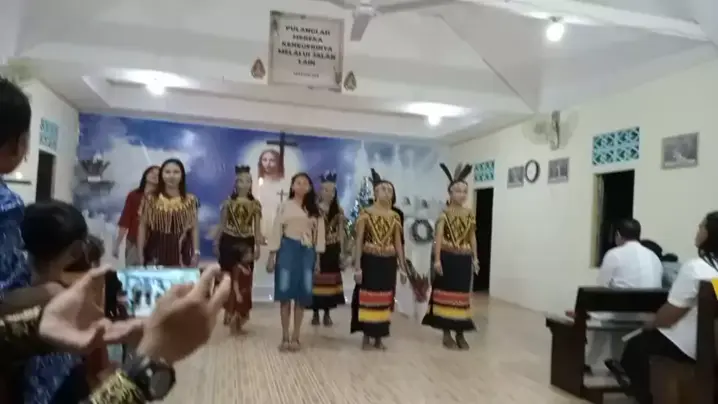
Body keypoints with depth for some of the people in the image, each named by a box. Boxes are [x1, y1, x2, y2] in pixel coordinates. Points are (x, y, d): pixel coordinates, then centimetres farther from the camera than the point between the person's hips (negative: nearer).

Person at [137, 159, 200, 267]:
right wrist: (140, 254, 3)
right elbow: (142, 227, 6)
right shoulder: (150, 199, 3)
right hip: (156, 252, 0)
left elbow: (194, 228, 6)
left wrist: (196, 252, -1)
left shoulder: (190, 200, 4)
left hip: (182, 253, 0)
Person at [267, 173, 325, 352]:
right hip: (287, 249, -2)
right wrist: (272, 256, -4)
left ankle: (295, 337, 11)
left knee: (302, 295, 1)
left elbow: (319, 233, 9)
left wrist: (317, 258, 3)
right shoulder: (285, 206, 5)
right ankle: (285, 337, 8)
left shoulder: (315, 210, 11)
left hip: (307, 252, 2)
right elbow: (276, 230, 1)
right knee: (285, 293, -2)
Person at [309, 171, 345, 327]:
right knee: (316, 280, 0)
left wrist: (341, 251, 6)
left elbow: (341, 232, 9)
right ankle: (315, 313, 13)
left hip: (333, 250, 3)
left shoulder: (338, 211, 7)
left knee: (330, 280, 8)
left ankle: (327, 314, 20)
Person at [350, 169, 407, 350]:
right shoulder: (366, 213, -4)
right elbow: (359, 240, -6)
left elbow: (398, 243, 11)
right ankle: (366, 337, 14)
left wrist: (402, 267, 8)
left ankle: (379, 337, 21)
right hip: (370, 261, -4)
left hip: (388, 263, 4)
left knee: (385, 299, 9)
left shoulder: (395, 216, 7)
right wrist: (357, 266, -12)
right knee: (367, 297, 1)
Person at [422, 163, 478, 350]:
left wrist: (475, 258, 8)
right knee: (446, 292, 5)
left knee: (462, 293, 10)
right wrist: (437, 259, -19)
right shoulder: (444, 213, -7)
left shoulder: (470, 214, 7)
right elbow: (438, 237, -12)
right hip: (448, 257, -4)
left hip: (464, 259, 4)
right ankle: (447, 334, 15)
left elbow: (472, 238, 11)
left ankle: (460, 333, 21)